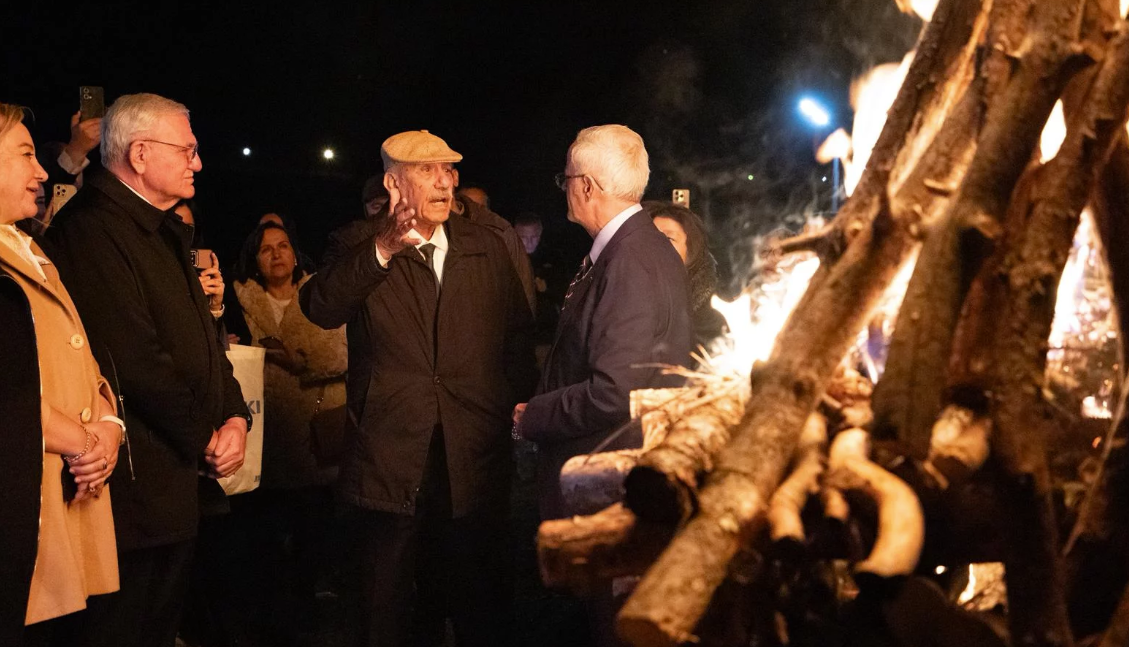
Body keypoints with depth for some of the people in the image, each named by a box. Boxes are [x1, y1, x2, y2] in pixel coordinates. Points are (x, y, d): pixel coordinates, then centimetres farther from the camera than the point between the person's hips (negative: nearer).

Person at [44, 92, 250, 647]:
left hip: (185, 474, 10)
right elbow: (135, 361, -22)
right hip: (138, 488, -10)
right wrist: (206, 436, -12)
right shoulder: (91, 230, -16)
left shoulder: (166, 231, 16)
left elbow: (202, 333, 18)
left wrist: (235, 414, 2)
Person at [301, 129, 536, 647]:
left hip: (475, 463, 2)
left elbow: (517, 338, 13)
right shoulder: (358, 246, 1)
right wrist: (382, 250, -30)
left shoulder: (486, 249, 11)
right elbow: (320, 309, -18)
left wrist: (521, 412, 2)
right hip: (390, 462, -2)